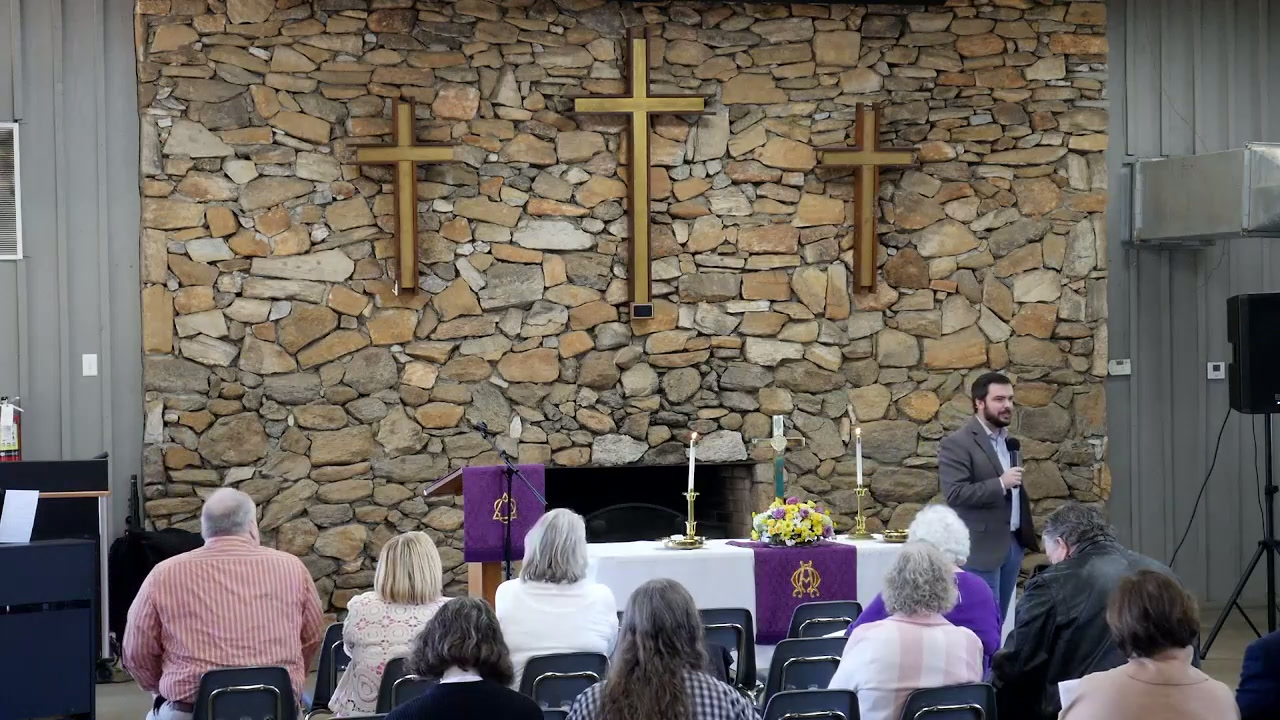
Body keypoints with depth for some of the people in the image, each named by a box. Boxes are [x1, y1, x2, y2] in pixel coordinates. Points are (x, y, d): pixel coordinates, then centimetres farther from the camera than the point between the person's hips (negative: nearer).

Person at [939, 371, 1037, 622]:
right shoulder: (957, 443, -12)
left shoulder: (1008, 440, 14)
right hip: (983, 548, -7)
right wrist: (1000, 484, -24)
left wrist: (1027, 535, 19)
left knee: (999, 620, 11)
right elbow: (955, 494, -20)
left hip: (1013, 543, 8)